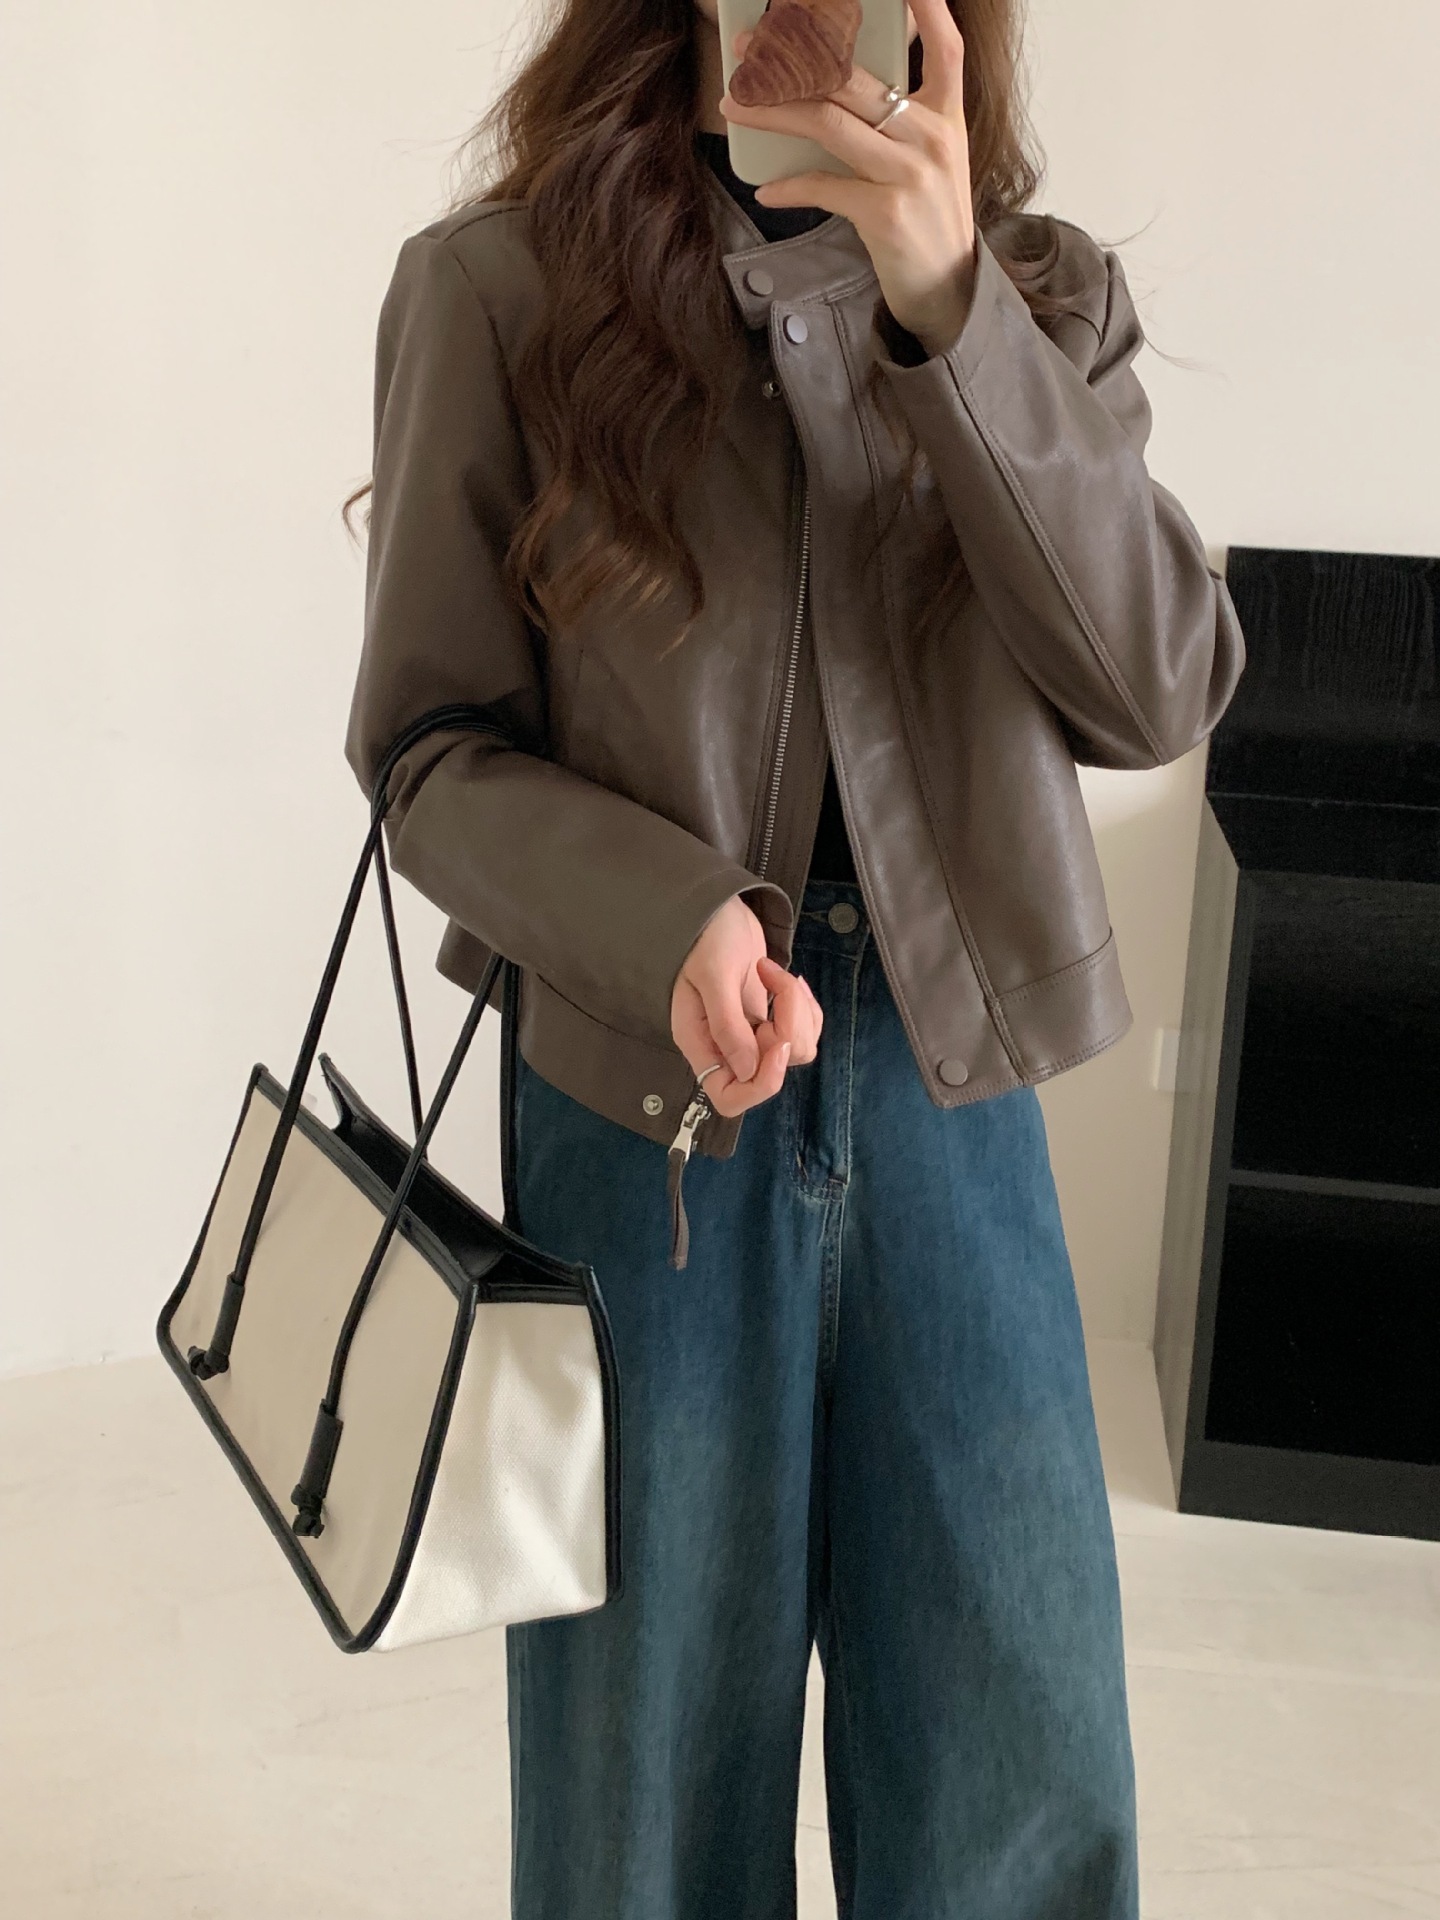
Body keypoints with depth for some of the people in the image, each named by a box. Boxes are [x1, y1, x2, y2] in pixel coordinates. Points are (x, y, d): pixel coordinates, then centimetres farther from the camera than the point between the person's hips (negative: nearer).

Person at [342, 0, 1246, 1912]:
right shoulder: (499, 284, -3)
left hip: (954, 1091, 3)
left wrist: (947, 309, -19)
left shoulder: (1043, 296, 4)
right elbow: (430, 749, -4)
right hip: (640, 1107, -2)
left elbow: (1160, 690, -10)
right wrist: (664, 914, -23)